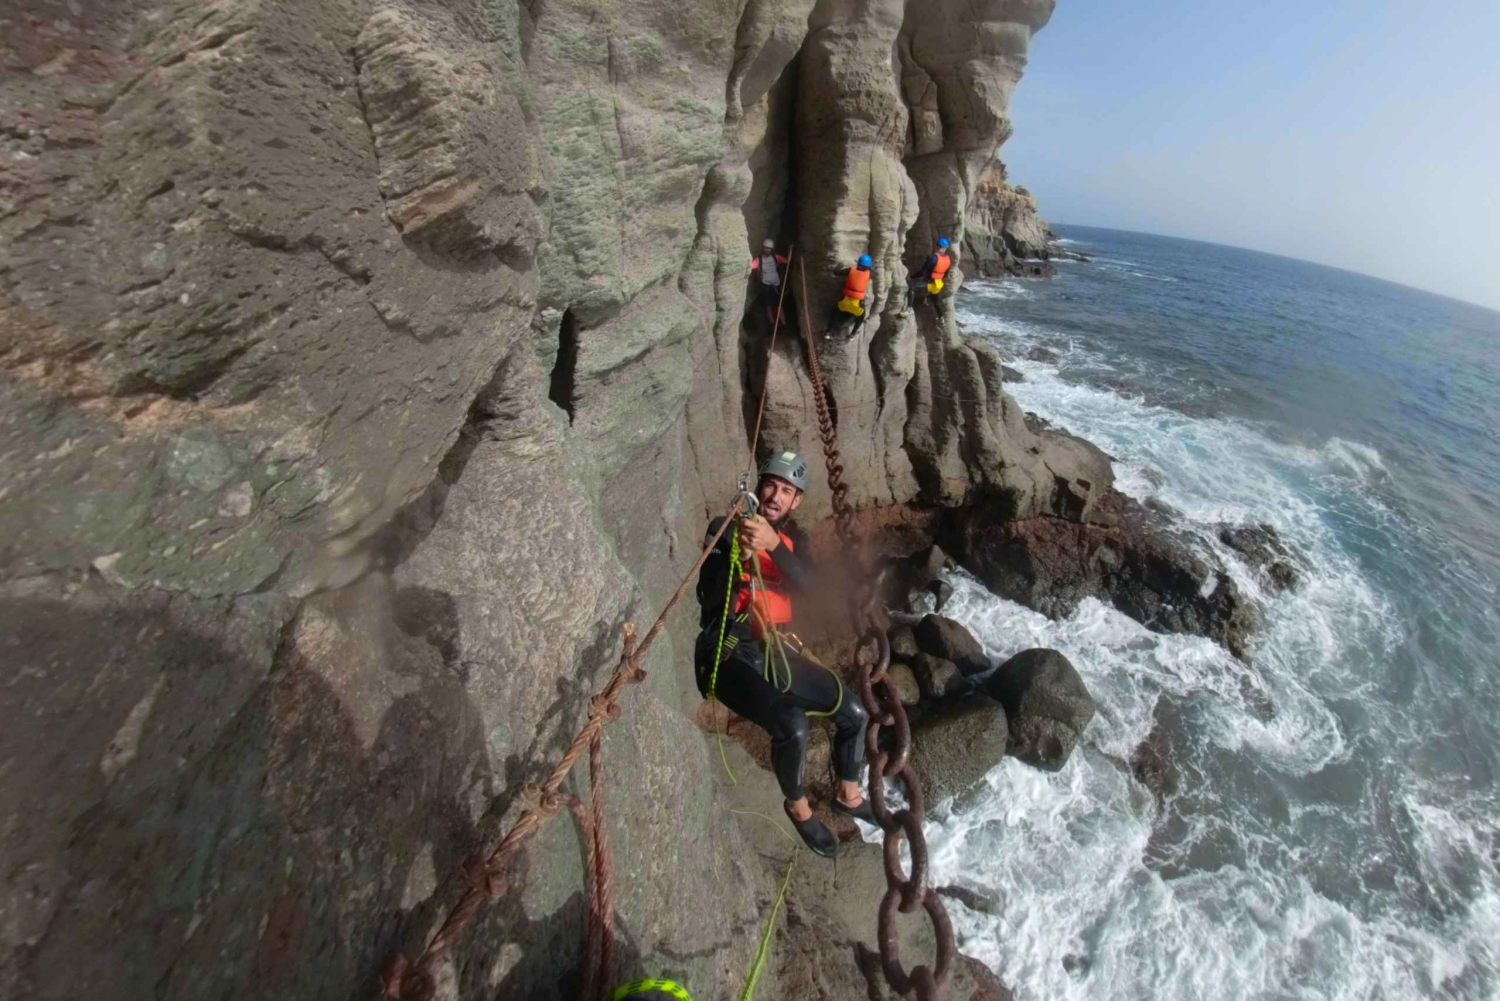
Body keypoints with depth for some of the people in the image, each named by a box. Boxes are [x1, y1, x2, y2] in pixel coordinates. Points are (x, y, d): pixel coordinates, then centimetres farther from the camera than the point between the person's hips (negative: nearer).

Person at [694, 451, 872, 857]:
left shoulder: (792, 539, 9)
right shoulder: (723, 529, -6)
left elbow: (806, 583, -14)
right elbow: (708, 599, -16)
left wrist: (772, 545, -31)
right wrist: (740, 555, -31)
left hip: (774, 650, 6)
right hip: (728, 654, -5)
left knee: (853, 711, 4)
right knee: (792, 726, -26)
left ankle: (848, 796, 32)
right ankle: (798, 807, 9)